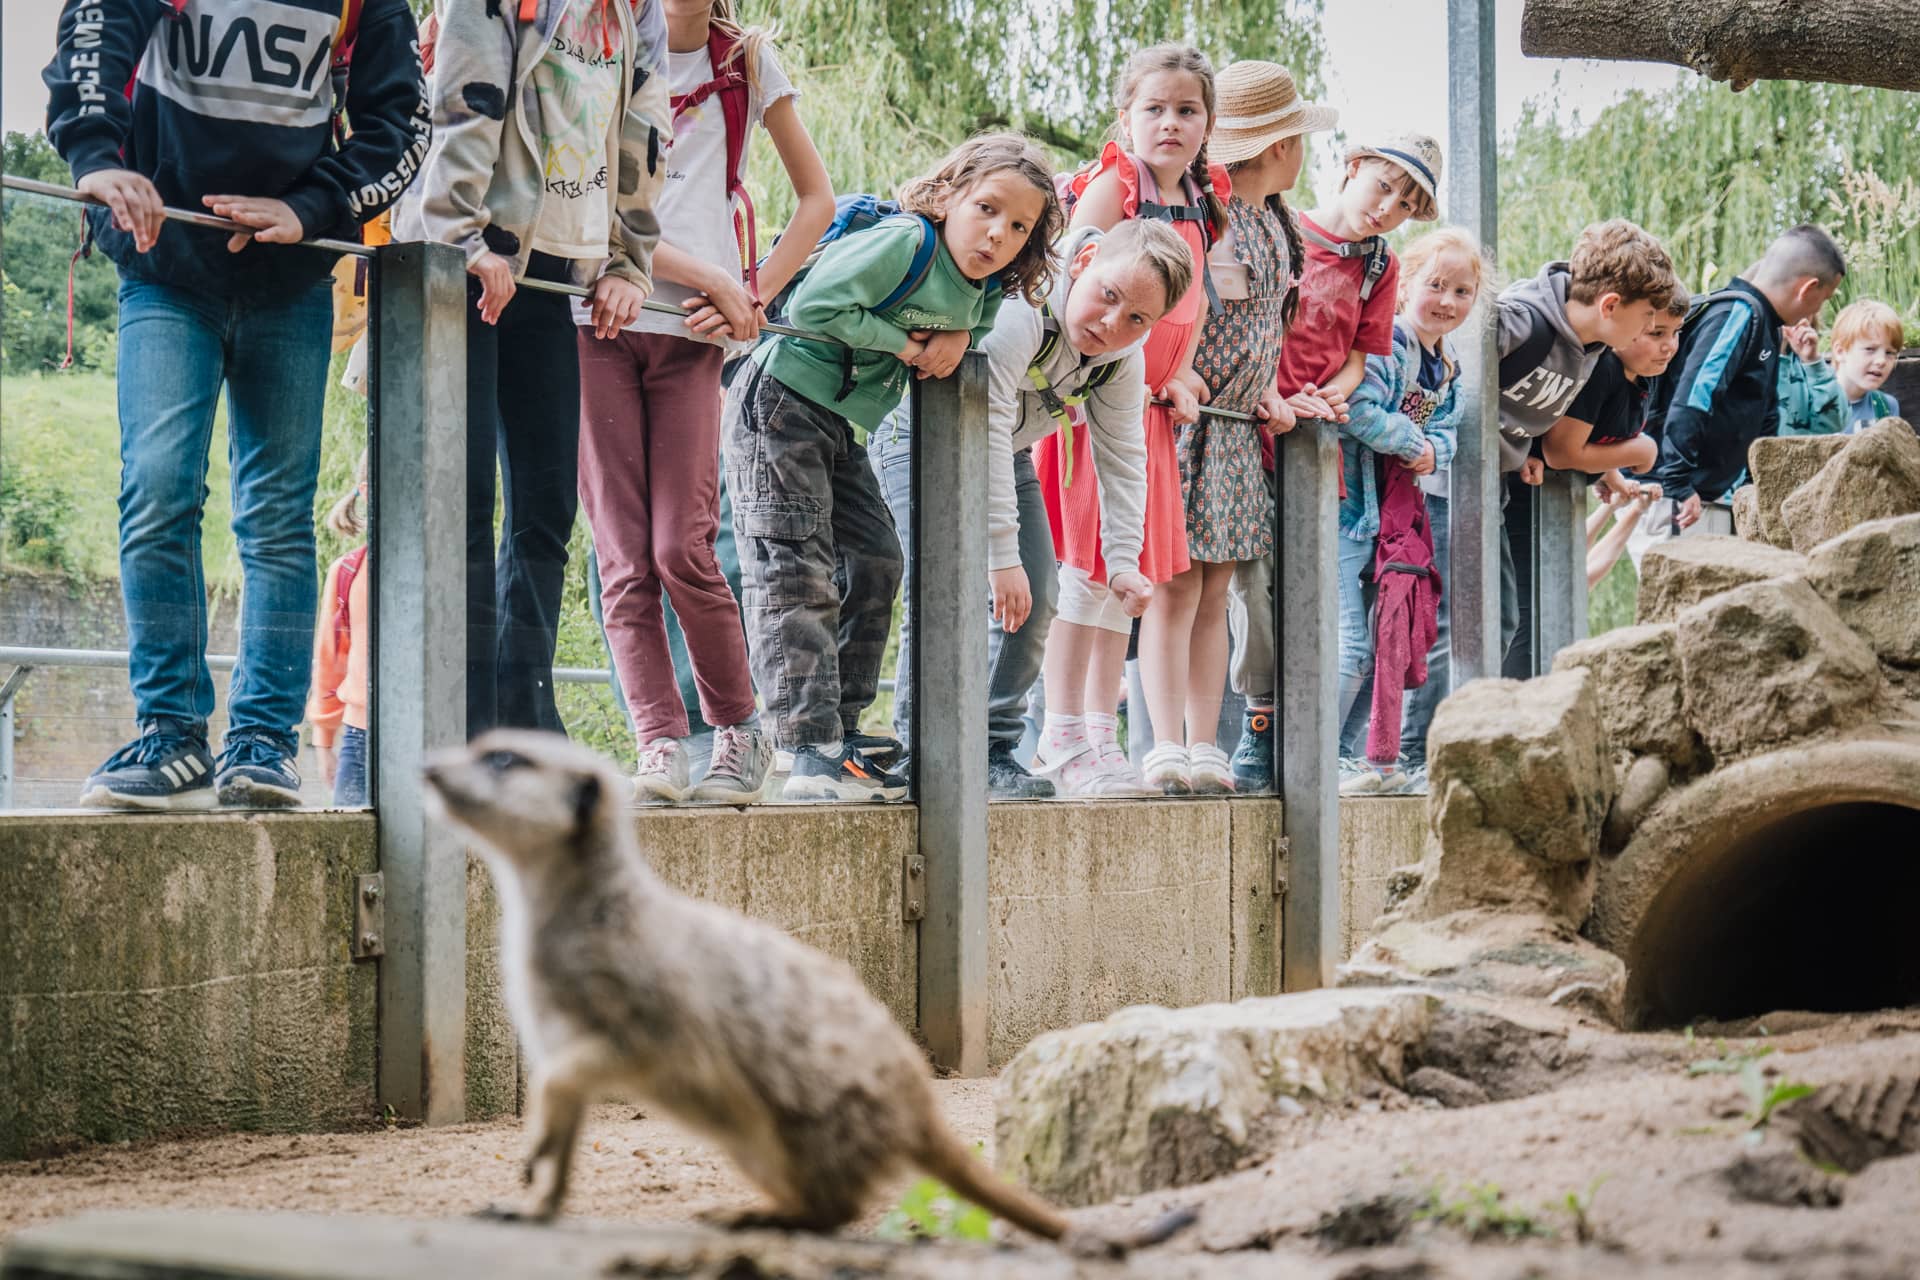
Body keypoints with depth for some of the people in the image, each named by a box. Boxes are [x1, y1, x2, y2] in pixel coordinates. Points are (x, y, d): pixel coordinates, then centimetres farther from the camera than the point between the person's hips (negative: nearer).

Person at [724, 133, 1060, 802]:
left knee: (874, 566, 9)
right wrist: (903, 343, -18)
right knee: (796, 578, -12)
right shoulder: (903, 242, -20)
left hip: (843, 432, 9)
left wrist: (961, 336, -7)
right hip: (781, 403, -9)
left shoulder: (986, 294, 6)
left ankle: (838, 733, 16)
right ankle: (812, 753, -16)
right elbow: (815, 305, -26)